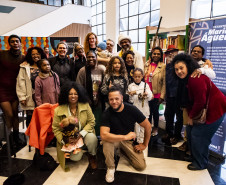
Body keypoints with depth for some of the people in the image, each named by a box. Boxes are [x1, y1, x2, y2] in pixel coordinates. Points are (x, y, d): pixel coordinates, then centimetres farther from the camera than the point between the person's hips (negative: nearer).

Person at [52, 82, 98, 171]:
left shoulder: (85, 105, -8)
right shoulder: (59, 110, -9)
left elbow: (91, 121, -6)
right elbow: (55, 128, -2)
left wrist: (80, 135, -17)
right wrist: (64, 141, -15)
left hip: (83, 134, 1)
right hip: (69, 138, -1)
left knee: (92, 137, -32)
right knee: (75, 157, -22)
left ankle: (92, 156, 1)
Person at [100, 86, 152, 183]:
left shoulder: (132, 109, -18)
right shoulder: (107, 113, -20)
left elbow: (148, 126, -8)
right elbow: (103, 135, -33)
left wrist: (144, 144, -5)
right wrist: (125, 137, -34)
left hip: (129, 140, 2)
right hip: (114, 139, -2)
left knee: (141, 166, -11)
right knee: (106, 140, -36)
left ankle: (123, 151, 18)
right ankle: (110, 168, -10)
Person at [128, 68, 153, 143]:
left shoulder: (145, 85, 5)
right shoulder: (130, 86, 2)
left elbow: (150, 97, -4)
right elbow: (131, 100, -1)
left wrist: (147, 95, -24)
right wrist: (131, 95, -20)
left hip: (144, 109, 1)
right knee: (136, 125, 4)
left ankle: (142, 140, 22)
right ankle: (136, 140, 20)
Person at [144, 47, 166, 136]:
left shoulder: (163, 66, -7)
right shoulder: (146, 64, 6)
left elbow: (164, 83, -8)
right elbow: (142, 78, 10)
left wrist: (162, 96, -10)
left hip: (156, 94, -3)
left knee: (155, 111, 10)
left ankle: (155, 127, 32)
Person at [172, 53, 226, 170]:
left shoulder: (196, 78, -27)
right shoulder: (184, 79, 4)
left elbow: (200, 102, -26)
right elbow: (186, 100, 6)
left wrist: (191, 117, -13)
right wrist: (189, 115, -3)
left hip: (215, 109, -10)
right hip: (201, 110, 10)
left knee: (199, 135, -6)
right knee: (190, 131, 14)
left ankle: (200, 164, 15)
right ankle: (194, 157, 33)